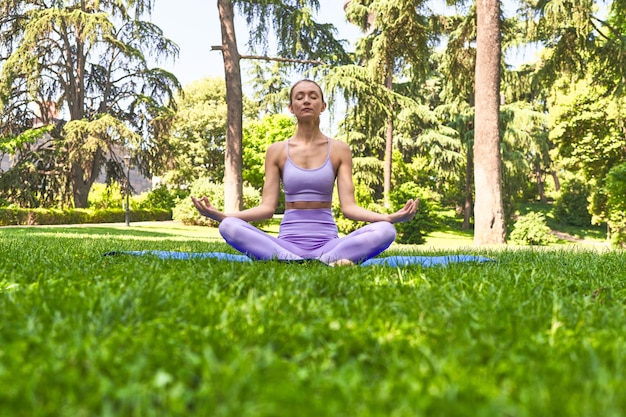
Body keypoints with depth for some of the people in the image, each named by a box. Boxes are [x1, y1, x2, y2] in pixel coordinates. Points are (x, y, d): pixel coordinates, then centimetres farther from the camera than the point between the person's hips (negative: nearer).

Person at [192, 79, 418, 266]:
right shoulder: (277, 151, 9)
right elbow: (267, 207, 2)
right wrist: (218, 214, -13)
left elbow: (349, 206, 0)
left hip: (327, 242, 0)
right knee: (229, 226, -29)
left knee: (385, 230, -26)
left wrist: (392, 216, -17)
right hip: (288, 242, 1)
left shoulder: (339, 149, 8)